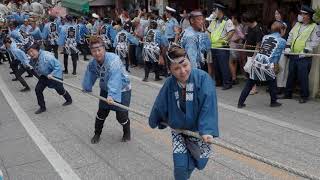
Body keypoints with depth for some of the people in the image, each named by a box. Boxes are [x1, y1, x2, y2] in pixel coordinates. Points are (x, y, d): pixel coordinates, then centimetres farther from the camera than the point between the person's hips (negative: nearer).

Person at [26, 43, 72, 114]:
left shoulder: (47, 57, -38)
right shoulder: (32, 59, -13)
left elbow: (58, 66, -33)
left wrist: (52, 74, -39)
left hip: (55, 75, -6)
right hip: (44, 75, 6)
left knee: (60, 90, 13)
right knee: (38, 89, -6)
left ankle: (69, 100, 45)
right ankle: (42, 107, 11)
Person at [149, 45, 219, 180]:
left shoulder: (203, 78, -22)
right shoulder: (169, 84, -11)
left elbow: (208, 105, -29)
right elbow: (160, 104, 3)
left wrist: (207, 130, -39)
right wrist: (154, 121, 19)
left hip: (198, 129, -1)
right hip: (178, 129, 1)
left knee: (199, 163, 10)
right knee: (180, 166, -9)